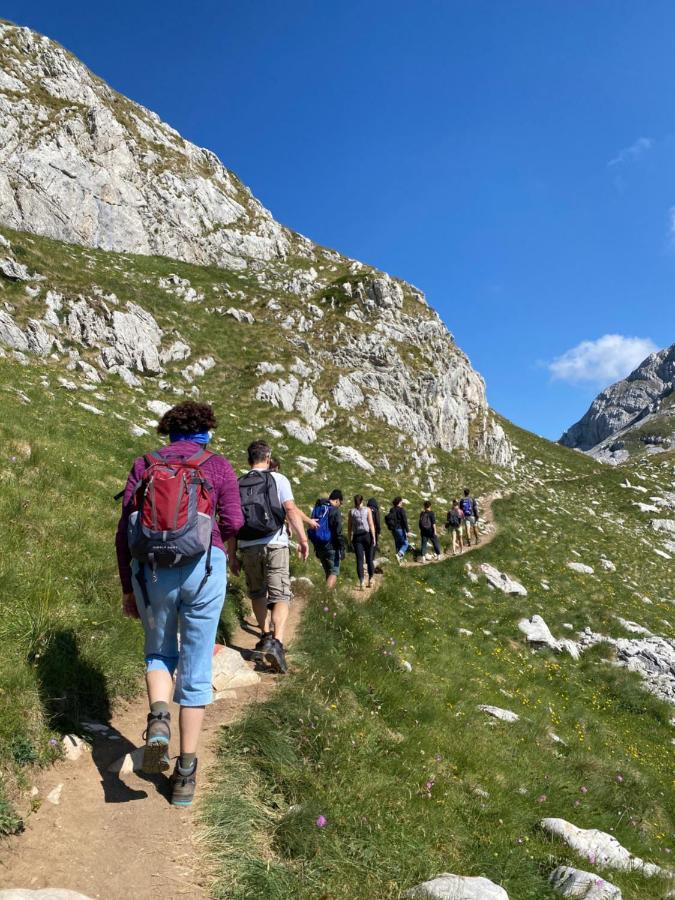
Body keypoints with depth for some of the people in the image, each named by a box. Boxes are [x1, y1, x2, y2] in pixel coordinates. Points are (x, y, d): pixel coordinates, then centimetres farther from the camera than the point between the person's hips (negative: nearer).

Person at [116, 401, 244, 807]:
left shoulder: (144, 465, 7)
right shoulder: (218, 465, 3)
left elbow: (125, 532, 5)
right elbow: (233, 523, -7)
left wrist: (128, 587, 12)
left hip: (152, 572, 2)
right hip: (203, 569, -1)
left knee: (160, 653, 25)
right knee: (196, 669, 10)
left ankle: (159, 721, -2)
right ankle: (186, 773, 15)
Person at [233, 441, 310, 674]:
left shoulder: (237, 485, 9)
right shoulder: (277, 479, 1)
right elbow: (291, 510, -11)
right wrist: (303, 539, -10)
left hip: (248, 547, 3)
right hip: (275, 544, -3)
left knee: (257, 593, 21)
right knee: (280, 595, -4)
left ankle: (266, 635, 31)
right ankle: (277, 642, -21)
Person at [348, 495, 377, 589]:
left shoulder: (351, 511, 5)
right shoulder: (367, 509, 1)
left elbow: (349, 526, 4)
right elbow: (371, 524, -5)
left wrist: (349, 539, 10)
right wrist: (373, 536, -4)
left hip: (357, 536, 1)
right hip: (367, 535, 0)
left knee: (359, 560, -1)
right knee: (369, 559, 11)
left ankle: (362, 582, -11)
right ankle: (370, 580, 17)